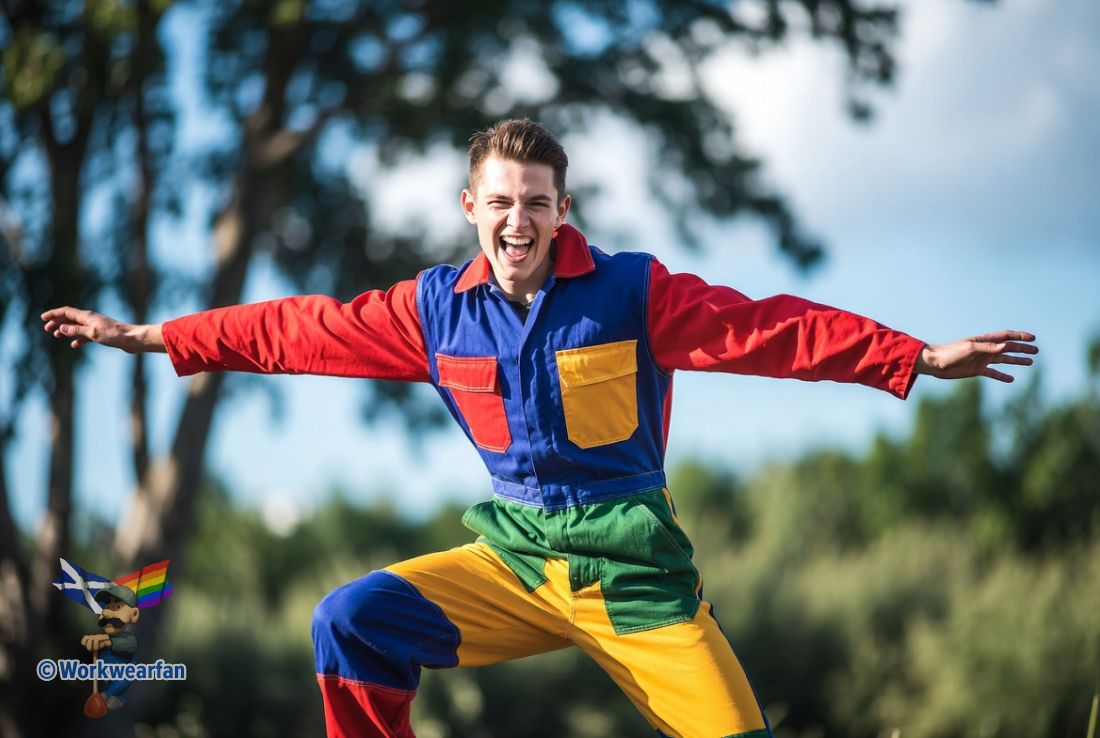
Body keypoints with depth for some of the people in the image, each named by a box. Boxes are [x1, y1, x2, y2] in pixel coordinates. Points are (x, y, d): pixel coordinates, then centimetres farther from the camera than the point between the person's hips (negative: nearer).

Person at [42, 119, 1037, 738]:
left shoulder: (633, 292, -8)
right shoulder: (438, 308, 1)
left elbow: (772, 328, -10)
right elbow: (309, 330, 6)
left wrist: (920, 358, -16)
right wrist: (147, 336, 7)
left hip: (632, 571, -3)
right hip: (515, 560, 3)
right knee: (351, 621, -13)